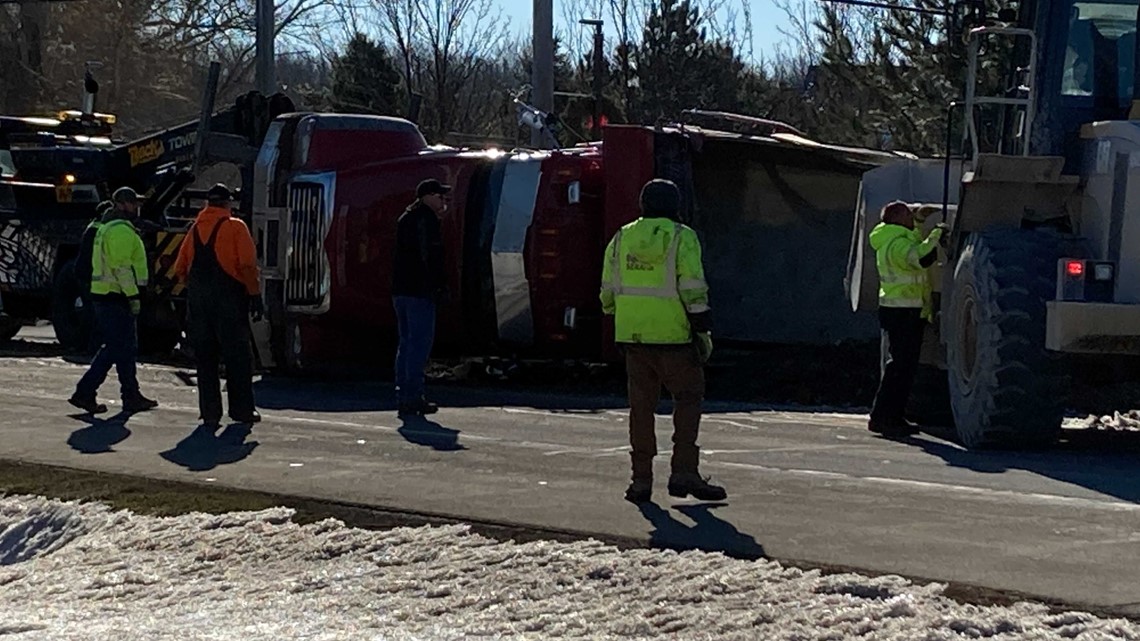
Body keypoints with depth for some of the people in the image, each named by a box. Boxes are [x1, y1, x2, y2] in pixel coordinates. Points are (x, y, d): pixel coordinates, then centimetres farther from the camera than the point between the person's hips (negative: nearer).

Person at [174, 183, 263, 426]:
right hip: (229, 298, -4)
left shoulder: (195, 229, 11)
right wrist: (255, 296, -7)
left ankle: (210, 412, 3)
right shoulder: (235, 227, -2)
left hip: (198, 299, 4)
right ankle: (242, 409, 5)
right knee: (237, 356, 4)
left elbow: (180, 269, 10)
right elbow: (248, 265, -11)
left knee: (205, 358, 7)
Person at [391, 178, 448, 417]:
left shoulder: (406, 218, 20)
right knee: (420, 344, -8)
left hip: (400, 289, 10)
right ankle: (413, 398, -10)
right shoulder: (426, 218, -10)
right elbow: (430, 255, -17)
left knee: (406, 343, 12)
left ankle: (403, 396, 12)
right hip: (420, 290, -10)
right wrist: (440, 285, -16)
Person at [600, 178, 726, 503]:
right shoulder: (681, 238, -6)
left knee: (641, 403, 9)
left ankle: (642, 479, 7)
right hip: (672, 333, -4)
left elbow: (609, 292, 11)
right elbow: (693, 290, -12)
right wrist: (703, 330, -7)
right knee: (688, 397, 6)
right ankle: (683, 473, -4)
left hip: (632, 333, 5)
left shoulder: (622, 239, 8)